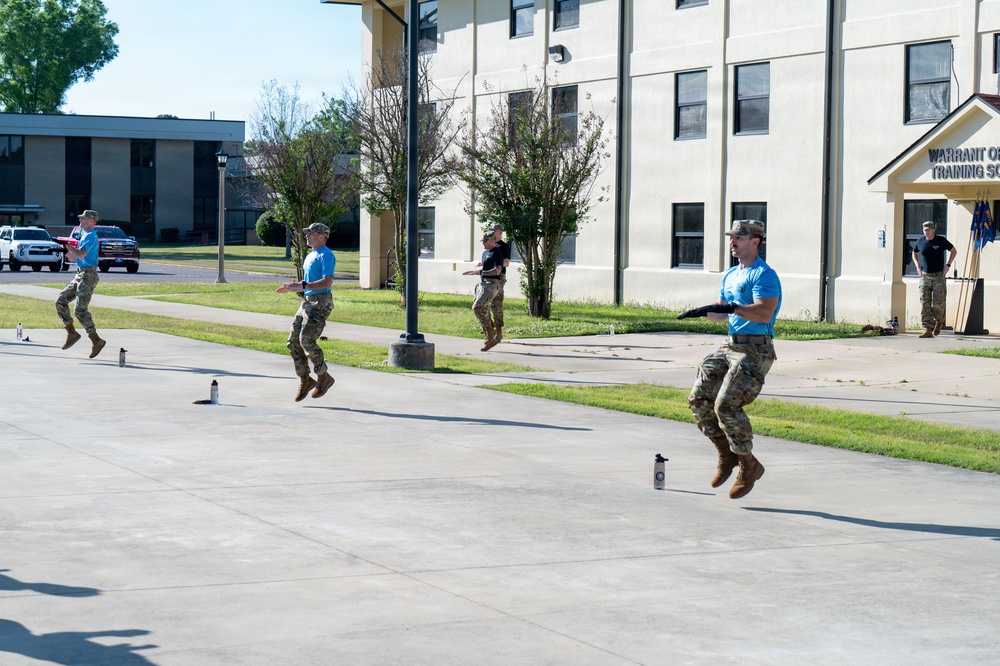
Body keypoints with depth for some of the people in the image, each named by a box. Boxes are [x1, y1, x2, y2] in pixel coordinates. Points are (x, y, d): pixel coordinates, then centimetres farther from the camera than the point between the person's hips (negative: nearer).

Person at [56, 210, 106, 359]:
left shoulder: (91, 236, -11)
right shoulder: (84, 235, 20)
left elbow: (81, 254, -24)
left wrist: (67, 245, -17)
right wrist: (66, 250, 11)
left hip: (88, 275, -10)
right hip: (80, 274, 10)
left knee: (80, 310, -13)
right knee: (61, 301, 6)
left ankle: (97, 341, -8)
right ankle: (72, 333, 11)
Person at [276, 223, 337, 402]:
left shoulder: (326, 255, -10)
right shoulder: (310, 256, 21)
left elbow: (327, 282, -22)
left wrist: (302, 285, -25)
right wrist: (291, 288, 17)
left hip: (320, 303, -10)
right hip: (307, 301, 10)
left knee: (307, 340, -18)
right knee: (293, 341, 4)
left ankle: (324, 377, -3)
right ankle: (305, 379, 12)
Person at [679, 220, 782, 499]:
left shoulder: (764, 275, -11)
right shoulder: (731, 275, 18)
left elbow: (764, 313, -24)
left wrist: (733, 308, -35)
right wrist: (702, 312, 9)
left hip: (755, 350, -9)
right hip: (730, 346, 9)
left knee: (727, 405, -19)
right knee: (699, 398, 1)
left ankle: (749, 466, -4)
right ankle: (727, 455, 15)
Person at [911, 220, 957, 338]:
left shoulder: (941, 241, -3)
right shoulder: (920, 242, 4)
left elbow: (954, 251, 11)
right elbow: (914, 253, 24)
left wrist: (948, 265, 0)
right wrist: (918, 267, 9)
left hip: (938, 276, -2)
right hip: (925, 276, 2)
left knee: (938, 304, -6)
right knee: (925, 304, -6)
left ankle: (939, 321, 25)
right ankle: (928, 330, -4)